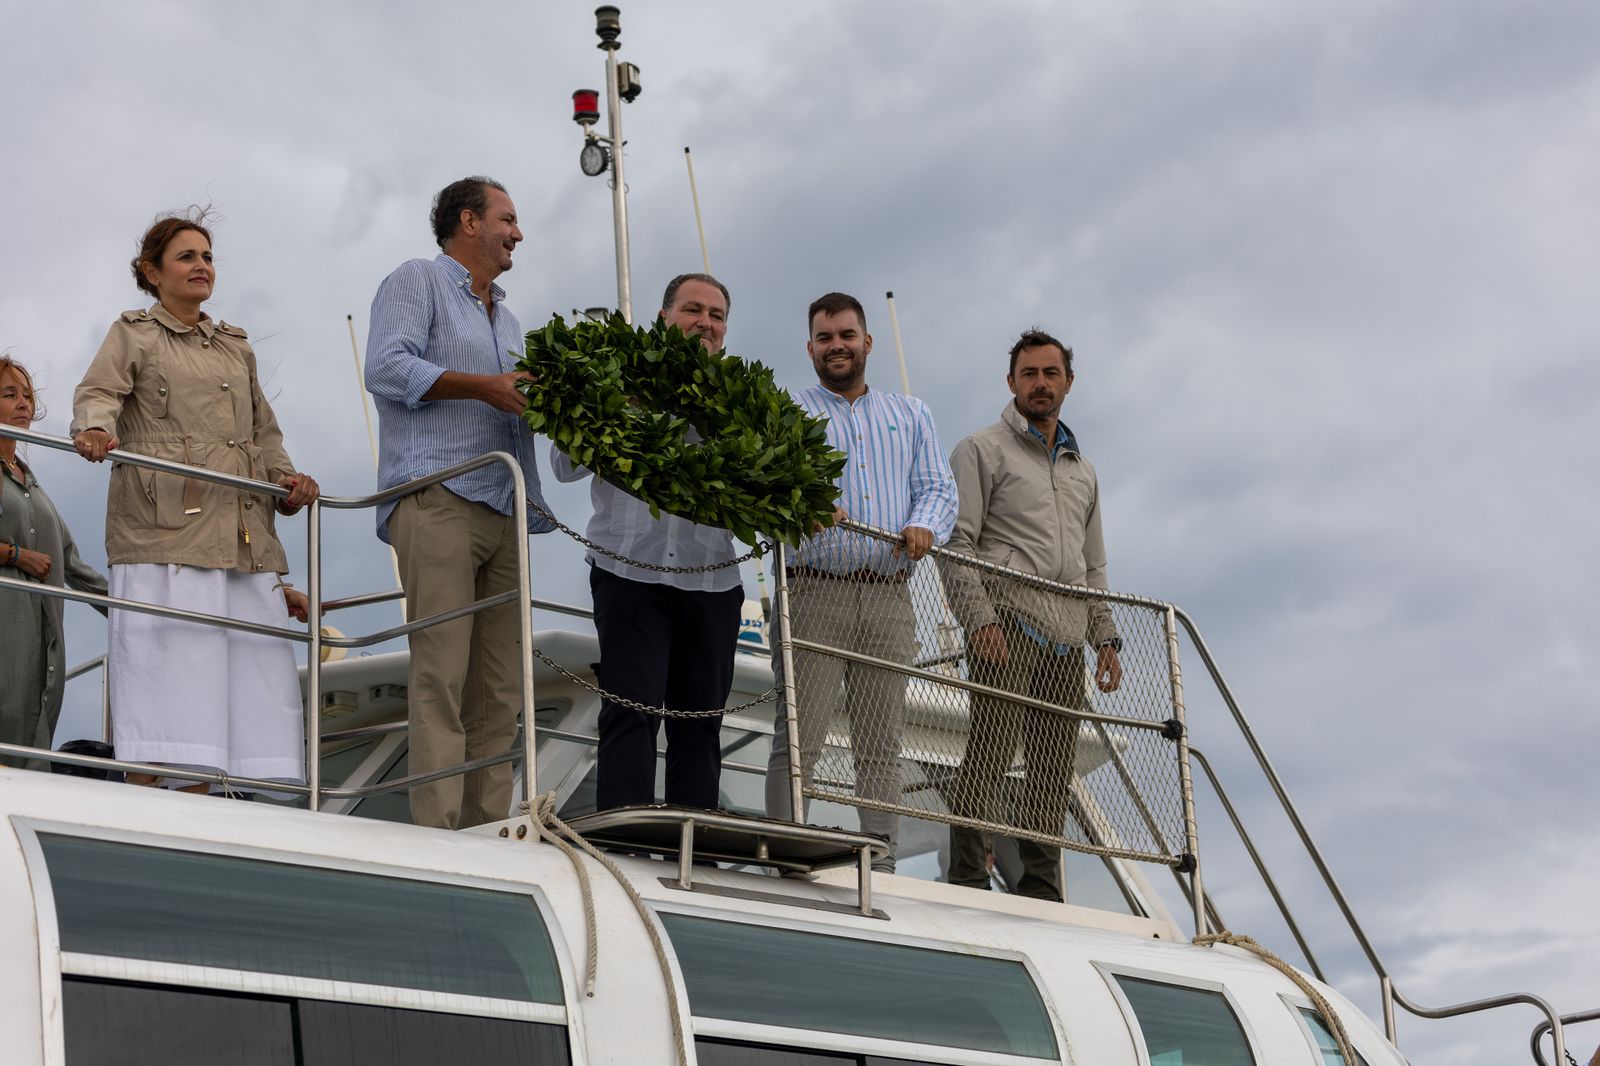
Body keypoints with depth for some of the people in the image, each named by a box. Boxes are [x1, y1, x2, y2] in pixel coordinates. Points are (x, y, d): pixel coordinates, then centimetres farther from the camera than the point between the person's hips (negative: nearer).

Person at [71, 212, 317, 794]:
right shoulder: (133, 333, 12)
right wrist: (96, 429, -28)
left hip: (242, 535, 5)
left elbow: (264, 433, 27)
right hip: (163, 528, -5)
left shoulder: (236, 346, 27)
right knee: (164, 672, -13)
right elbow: (98, 392, -5)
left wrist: (288, 479, 7)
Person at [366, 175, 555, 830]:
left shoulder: (506, 319, 31)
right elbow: (386, 368, -9)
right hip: (437, 500, -8)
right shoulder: (418, 281, 6)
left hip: (506, 511, 8)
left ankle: (489, 830, 1)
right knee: (442, 674, -14)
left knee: (500, 687, 1)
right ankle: (437, 831, -17)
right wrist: (486, 387, -12)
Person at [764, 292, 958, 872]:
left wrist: (924, 525, -12)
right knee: (799, 740, -9)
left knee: (881, 746, 3)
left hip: (890, 600, 3)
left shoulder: (911, 416, 21)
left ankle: (882, 865, 5)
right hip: (815, 591, -3)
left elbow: (939, 488, 11)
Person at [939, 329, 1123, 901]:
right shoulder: (982, 451, 5)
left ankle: (1041, 889, 10)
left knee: (1053, 768, 4)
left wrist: (1105, 636, 17)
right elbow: (956, 544, -5)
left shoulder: (1082, 469, 25)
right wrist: (979, 618, -16)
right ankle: (969, 884, -10)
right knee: (990, 753, -12)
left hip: (1066, 640, 6)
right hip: (1007, 627, -6)